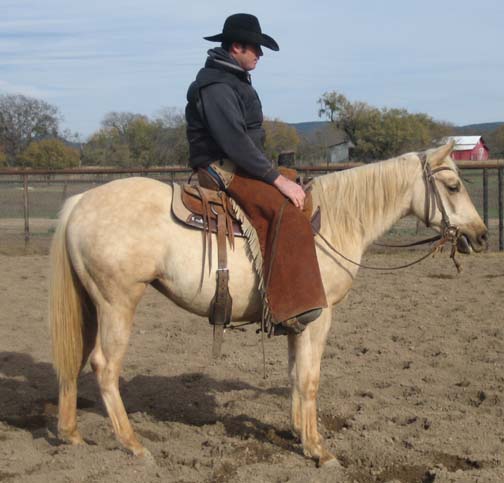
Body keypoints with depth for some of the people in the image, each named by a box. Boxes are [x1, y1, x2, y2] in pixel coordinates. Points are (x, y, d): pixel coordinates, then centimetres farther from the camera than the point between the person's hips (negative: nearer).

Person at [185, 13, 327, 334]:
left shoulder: (234, 79, 17)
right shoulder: (216, 87, -16)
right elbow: (234, 142, -25)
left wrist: (276, 175, 15)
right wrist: (277, 179, -24)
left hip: (240, 164, 11)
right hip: (222, 168, -11)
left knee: (302, 199, 16)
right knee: (288, 214, -28)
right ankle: (289, 310, -34)